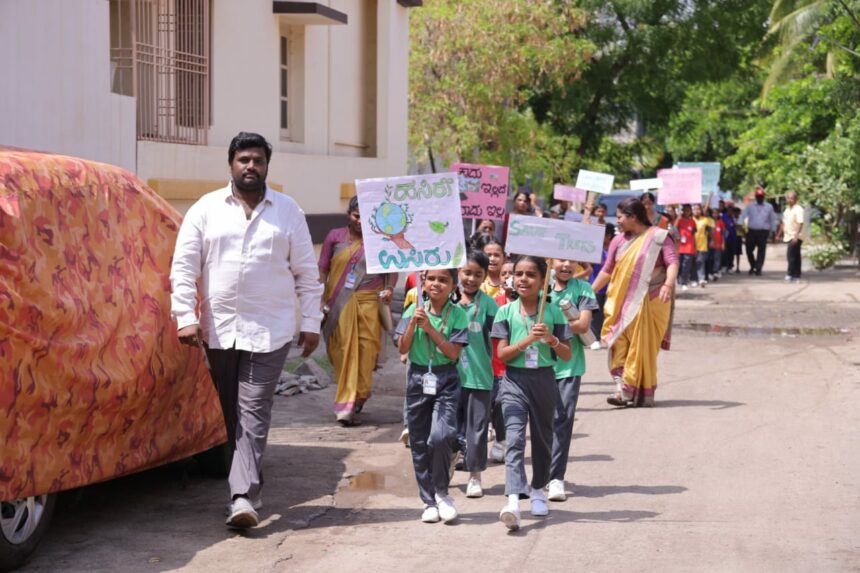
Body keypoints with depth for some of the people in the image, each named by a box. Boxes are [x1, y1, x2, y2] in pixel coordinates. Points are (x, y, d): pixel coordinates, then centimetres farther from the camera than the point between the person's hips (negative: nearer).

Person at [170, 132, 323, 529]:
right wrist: (185, 317, -6)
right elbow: (184, 266, 3)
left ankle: (244, 496, -17)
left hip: (268, 331, -2)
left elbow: (306, 273, 9)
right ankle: (248, 481, 22)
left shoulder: (288, 212, 7)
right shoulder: (206, 209, 6)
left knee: (253, 412, -10)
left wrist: (310, 323, 3)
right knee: (231, 413, 9)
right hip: (218, 329, 2)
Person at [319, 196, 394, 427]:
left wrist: (389, 289, -2)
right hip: (339, 302, 0)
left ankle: (353, 401, 4)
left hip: (368, 302, 0)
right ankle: (347, 403, 4)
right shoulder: (335, 237, 7)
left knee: (366, 351, -7)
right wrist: (321, 299, 0)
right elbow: (322, 269, 9)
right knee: (343, 351, -3)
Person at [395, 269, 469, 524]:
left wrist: (429, 328, -17)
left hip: (446, 380, -3)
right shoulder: (414, 311, 3)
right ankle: (429, 501, 17)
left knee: (441, 435, -21)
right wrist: (413, 323, -15)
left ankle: (441, 492, 0)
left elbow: (453, 352, -11)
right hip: (418, 379, 3)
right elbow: (402, 349, -1)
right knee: (419, 443, 6)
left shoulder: (457, 314, -4)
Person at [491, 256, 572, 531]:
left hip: (544, 379, 2)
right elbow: (501, 354, -4)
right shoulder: (506, 312, 1)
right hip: (514, 380, -2)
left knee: (542, 437, 15)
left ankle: (538, 489, 37)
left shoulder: (553, 312, 2)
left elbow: (567, 355, 3)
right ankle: (513, 500, -25)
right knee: (514, 438, -15)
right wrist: (527, 340, -17)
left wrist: (551, 339, -15)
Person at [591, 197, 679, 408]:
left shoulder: (658, 237, -3)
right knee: (620, 344, -7)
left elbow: (672, 262, -11)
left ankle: (643, 393, 6)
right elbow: (607, 270, 16)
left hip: (649, 302, -4)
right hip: (622, 303, 4)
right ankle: (622, 388, -10)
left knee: (643, 346, -2)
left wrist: (669, 284, -28)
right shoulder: (619, 241, 12)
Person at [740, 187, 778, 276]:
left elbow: (773, 220, 11)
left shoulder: (769, 207, 8)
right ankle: (753, 266, 24)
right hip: (751, 231, 1)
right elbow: (743, 216, 6)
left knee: (761, 251, -2)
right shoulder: (750, 206, 10)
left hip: (763, 232, -1)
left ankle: (758, 269, 4)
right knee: (749, 250, 2)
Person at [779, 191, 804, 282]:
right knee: (795, 257, 10)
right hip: (788, 237, 8)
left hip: (795, 237, -8)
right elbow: (784, 223, 23)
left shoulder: (798, 209, -11)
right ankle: (796, 276, 11)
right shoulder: (787, 209, 15)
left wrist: (796, 236, -27)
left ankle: (791, 274, -13)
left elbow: (800, 223, -19)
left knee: (791, 255, -15)